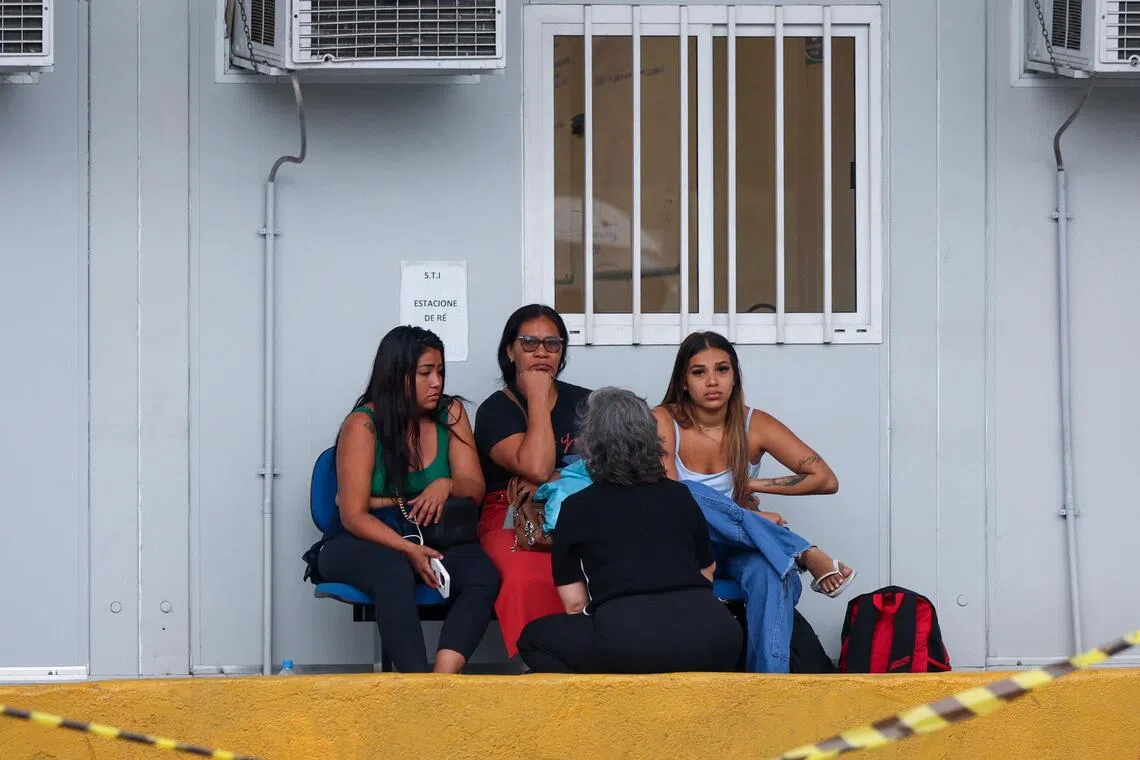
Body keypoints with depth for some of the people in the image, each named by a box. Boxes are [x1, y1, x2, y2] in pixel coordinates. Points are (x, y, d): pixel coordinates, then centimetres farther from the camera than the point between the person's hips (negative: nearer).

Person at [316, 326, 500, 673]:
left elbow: (475, 489, 5)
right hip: (364, 543, -4)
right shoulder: (363, 424, -9)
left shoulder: (451, 414, 5)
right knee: (395, 573, -38)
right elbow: (354, 515, -14)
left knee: (483, 576, -27)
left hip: (432, 540, 4)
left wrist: (446, 485, -20)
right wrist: (408, 550, -28)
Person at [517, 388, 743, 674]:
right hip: (709, 636, 3)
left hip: (625, 639, -2)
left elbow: (574, 603, 14)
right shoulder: (678, 495, 22)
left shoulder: (576, 508, 15)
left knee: (534, 640, 23)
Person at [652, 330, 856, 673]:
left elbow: (826, 479, -4)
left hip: (739, 549, 1)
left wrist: (753, 485, -8)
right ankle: (803, 554, -33)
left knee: (769, 571, -36)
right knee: (688, 494, -34)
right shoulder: (663, 423, -5)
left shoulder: (754, 426, 0)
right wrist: (751, 518, -19)